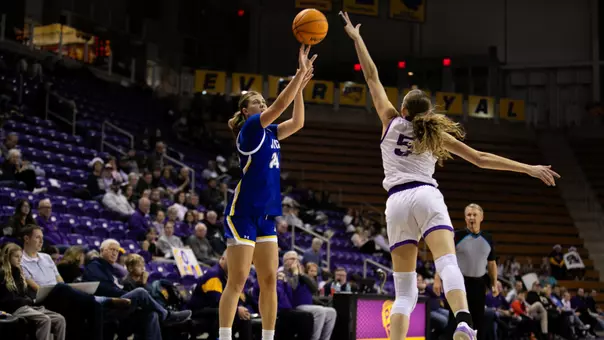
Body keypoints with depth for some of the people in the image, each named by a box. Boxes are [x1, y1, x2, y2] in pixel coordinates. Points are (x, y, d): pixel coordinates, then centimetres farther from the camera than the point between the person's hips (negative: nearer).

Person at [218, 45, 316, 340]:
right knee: (237, 281, -9)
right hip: (243, 213, -8)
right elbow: (280, 105, -15)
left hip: (266, 215, 8)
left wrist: (300, 85, 6)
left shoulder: (268, 132, 16)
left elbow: (296, 122, 13)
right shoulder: (249, 128, -5)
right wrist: (300, 73, -13)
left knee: (269, 280, 5)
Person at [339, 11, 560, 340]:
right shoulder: (436, 134, 15)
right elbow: (480, 158, 13)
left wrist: (356, 38, 25)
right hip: (427, 196, -1)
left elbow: (372, 77, 21)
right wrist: (528, 168, 16)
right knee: (448, 265, -23)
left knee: (404, 291, 2)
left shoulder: (391, 121, 15)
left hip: (397, 202, 1)